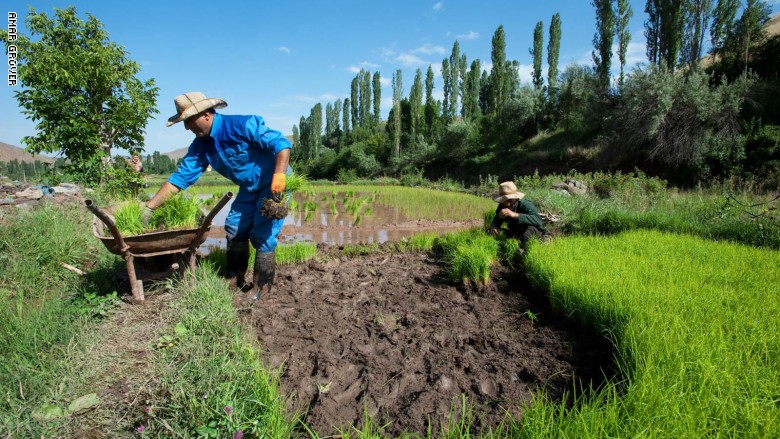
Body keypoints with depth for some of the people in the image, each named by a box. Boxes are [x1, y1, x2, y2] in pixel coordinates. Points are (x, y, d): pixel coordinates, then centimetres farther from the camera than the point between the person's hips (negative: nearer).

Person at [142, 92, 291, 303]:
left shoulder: (242, 125, -23)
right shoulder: (200, 146, -2)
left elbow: (281, 143, -27)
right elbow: (180, 177, -3)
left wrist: (279, 176, -40)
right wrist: (150, 207, -8)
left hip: (274, 185, -8)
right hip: (249, 189, 8)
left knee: (263, 236, -11)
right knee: (235, 230, 7)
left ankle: (261, 291, 0)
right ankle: (235, 282, 23)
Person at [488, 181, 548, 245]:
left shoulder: (525, 204, -30)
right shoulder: (502, 207, -10)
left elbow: (538, 220, -46)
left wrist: (514, 215, -55)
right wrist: (493, 226, -29)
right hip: (517, 233, 7)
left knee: (529, 228, -37)